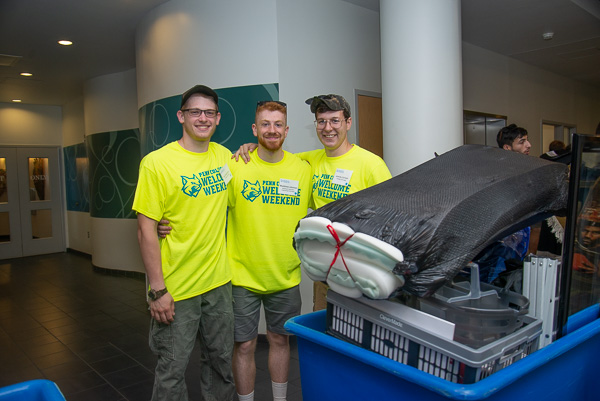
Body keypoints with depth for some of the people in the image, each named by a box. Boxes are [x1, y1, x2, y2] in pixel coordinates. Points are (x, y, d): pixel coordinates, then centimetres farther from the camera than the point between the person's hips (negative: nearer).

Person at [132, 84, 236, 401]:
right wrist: (157, 289, -14)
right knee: (172, 369, 11)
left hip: (218, 282, 5)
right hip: (176, 289, -5)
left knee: (221, 361, 19)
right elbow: (146, 229, -13)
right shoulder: (157, 163, -12)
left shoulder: (224, 156, 4)